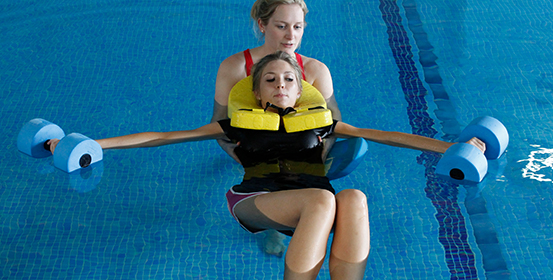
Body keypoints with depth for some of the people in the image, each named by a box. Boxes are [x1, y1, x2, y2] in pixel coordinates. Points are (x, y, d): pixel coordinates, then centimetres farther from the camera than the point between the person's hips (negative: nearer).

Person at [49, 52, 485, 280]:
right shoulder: (239, 125, 24)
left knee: (354, 199, -34)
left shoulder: (318, 122, 28)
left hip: (311, 208, 2)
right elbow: (163, 137, 20)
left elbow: (383, 135, 22)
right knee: (322, 199, -36)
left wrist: (451, 147, 13)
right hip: (257, 201, -2)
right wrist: (90, 145, 14)